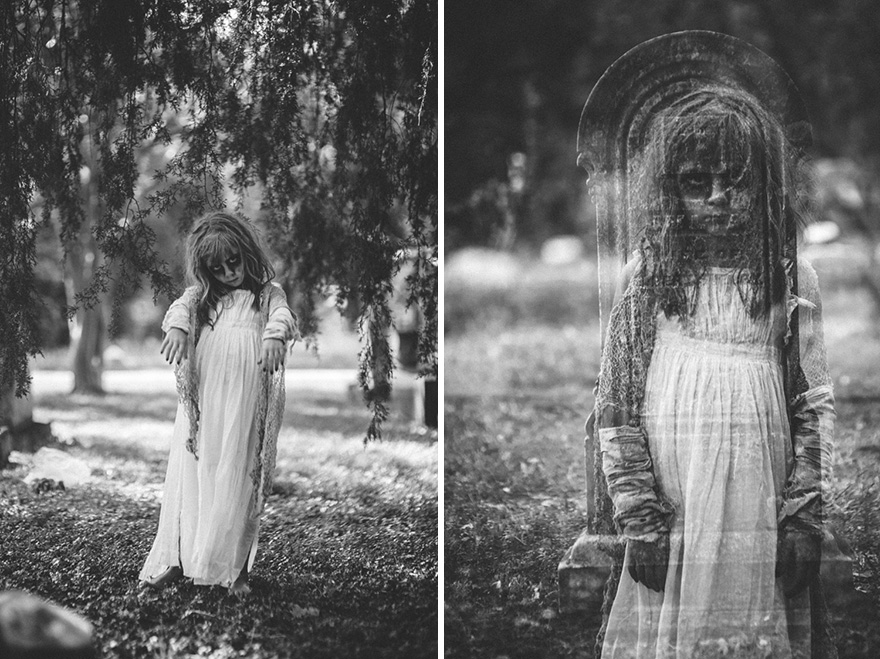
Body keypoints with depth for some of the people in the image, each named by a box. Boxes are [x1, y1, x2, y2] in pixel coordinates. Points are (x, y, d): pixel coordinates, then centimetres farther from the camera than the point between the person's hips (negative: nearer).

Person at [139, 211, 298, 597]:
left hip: (245, 403, -2)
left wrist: (274, 335, -33)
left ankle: (234, 568, 7)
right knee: (192, 470, 1)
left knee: (238, 477, 0)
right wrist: (177, 325, -28)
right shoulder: (202, 295, 17)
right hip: (202, 400, 2)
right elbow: (182, 306, -3)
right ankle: (176, 557, 8)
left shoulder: (267, 294, 12)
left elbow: (283, 315, -8)